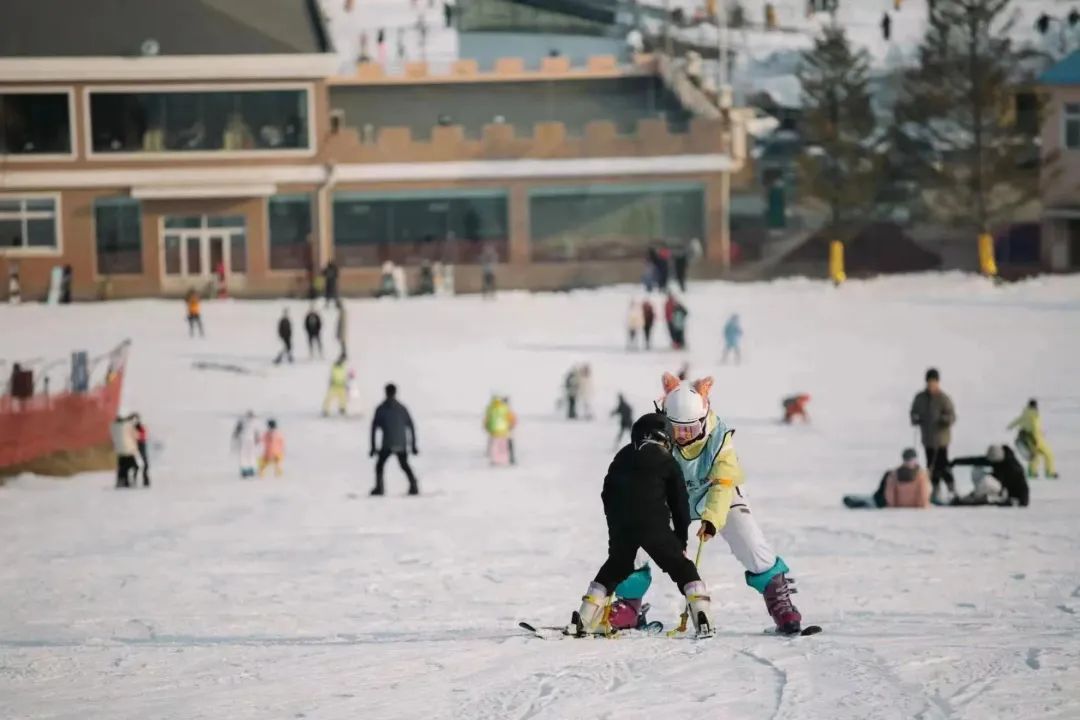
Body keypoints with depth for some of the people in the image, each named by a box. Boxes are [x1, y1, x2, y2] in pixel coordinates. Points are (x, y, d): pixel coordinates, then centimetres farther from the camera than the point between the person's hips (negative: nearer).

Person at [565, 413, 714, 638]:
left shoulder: (622, 458, 19)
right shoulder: (668, 464, 7)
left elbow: (607, 495, 20)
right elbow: (680, 504, 7)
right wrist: (682, 538, 15)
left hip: (621, 527, 4)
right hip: (654, 526, -4)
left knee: (614, 568, 23)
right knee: (682, 568, 6)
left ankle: (582, 621, 17)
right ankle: (703, 621, -10)